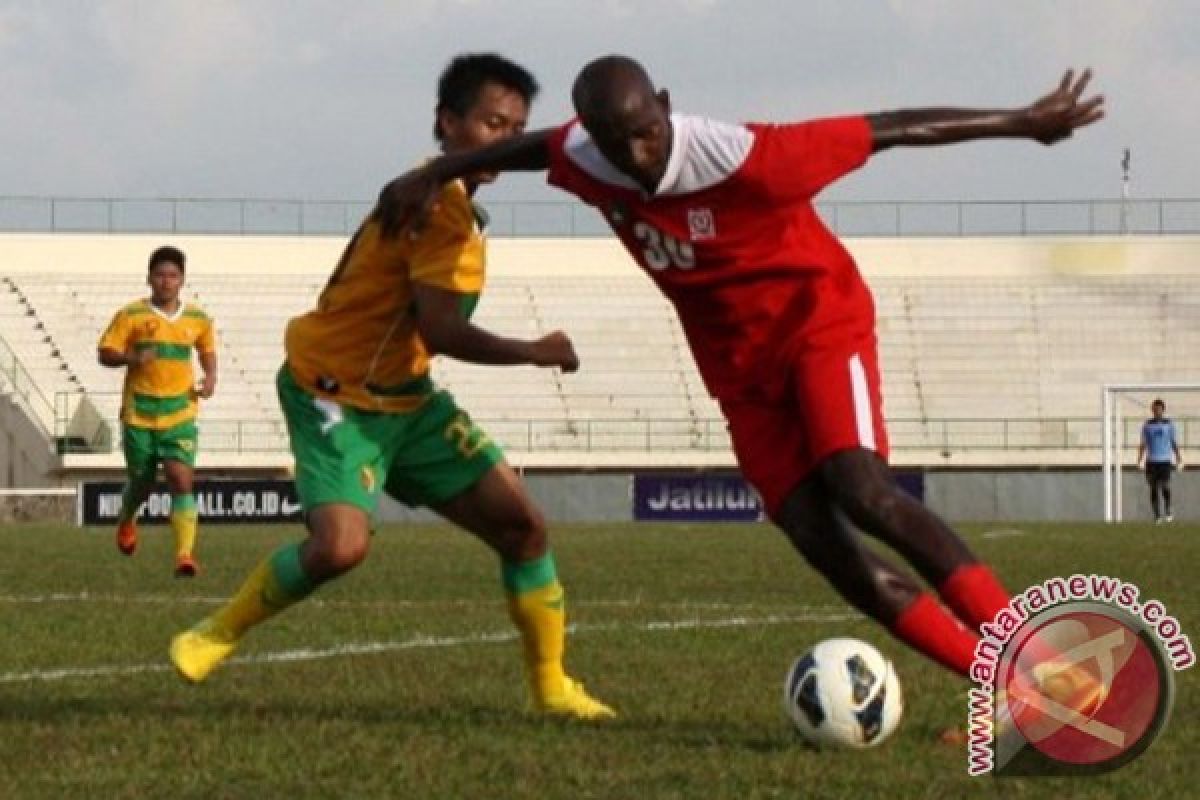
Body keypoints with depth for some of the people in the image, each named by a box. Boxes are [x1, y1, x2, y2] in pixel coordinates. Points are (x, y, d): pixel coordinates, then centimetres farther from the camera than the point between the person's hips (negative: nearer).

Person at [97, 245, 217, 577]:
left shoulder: (197, 319, 4)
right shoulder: (132, 315, -5)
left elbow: (207, 351, 22)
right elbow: (105, 353, -4)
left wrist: (210, 377, 3)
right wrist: (132, 358, -24)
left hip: (180, 413, 1)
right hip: (139, 412, -1)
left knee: (181, 479, -16)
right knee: (141, 483, 12)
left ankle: (185, 553, -20)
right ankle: (127, 520, 48)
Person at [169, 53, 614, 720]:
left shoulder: (430, 193, 8)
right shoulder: (441, 204, -22)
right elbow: (442, 331, -28)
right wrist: (535, 353, -20)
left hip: (405, 399, 10)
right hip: (335, 398, -10)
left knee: (520, 521, 1)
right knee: (342, 544, -29)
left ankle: (551, 685, 12)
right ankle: (218, 634, -4)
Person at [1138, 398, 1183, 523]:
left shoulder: (1169, 424, 7)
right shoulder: (1147, 425, 8)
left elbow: (1174, 443, 11)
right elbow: (1143, 444, 11)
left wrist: (1178, 459, 6)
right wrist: (1140, 459, 2)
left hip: (1165, 461, -1)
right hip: (1151, 461, 1)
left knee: (1165, 486, -15)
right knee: (1154, 489, 0)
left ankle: (1168, 512, 0)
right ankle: (1157, 516, 4)